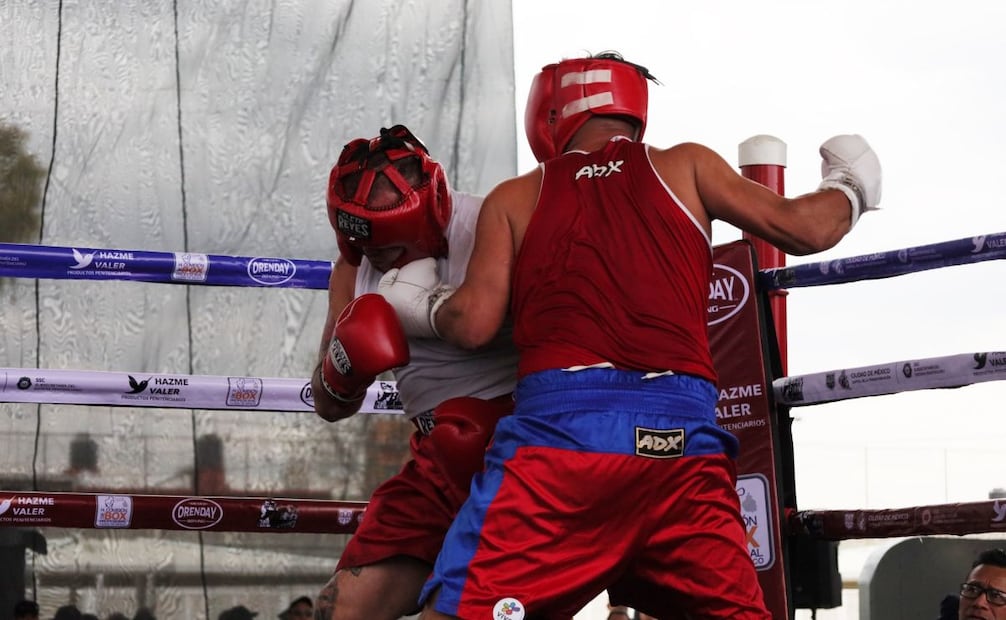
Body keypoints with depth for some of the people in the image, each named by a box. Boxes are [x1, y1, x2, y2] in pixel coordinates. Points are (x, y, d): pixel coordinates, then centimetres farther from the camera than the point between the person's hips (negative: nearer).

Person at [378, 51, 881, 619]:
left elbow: (473, 324, 8)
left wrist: (424, 305, 30)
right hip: (682, 429, 2)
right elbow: (807, 229, 19)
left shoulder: (515, 198, 17)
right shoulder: (684, 167, 19)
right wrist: (849, 188, 41)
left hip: (558, 420, -2)